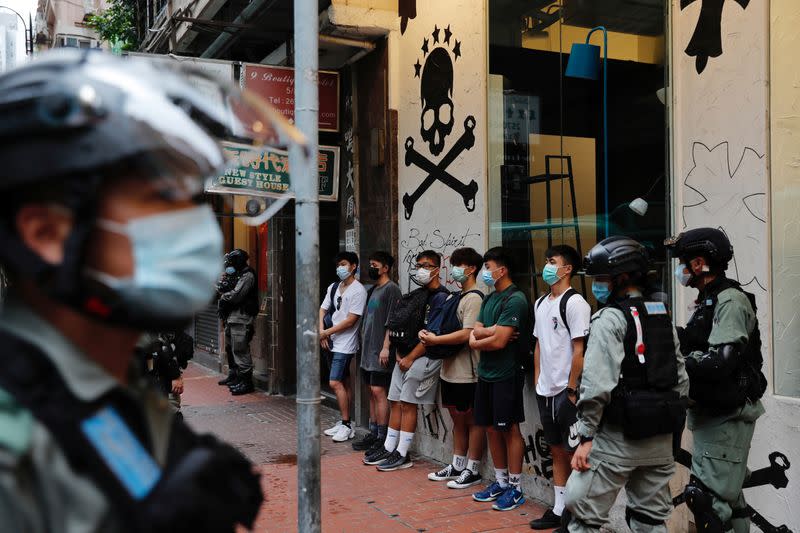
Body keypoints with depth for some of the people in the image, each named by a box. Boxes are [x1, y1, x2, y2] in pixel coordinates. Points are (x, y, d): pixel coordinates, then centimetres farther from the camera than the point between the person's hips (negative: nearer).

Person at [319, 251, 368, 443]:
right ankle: (344, 422, 20)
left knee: (335, 383, -11)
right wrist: (321, 331, -5)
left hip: (345, 344, -7)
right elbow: (322, 310, 12)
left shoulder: (358, 291, -13)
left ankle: (347, 425, -3)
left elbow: (350, 321, -17)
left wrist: (327, 332, -11)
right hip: (331, 342, 7)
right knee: (344, 382, 13)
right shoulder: (333, 287, 11)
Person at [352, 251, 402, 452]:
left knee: (379, 391, -8)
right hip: (369, 349, 9)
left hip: (380, 352, -9)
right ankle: (373, 433, 19)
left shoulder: (391, 289, -9)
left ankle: (382, 437, -3)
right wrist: (364, 344, 18)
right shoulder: (372, 290, 18)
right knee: (372, 392, 12)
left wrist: (386, 347, -20)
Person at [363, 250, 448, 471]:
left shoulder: (440, 297, -11)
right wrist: (398, 352, 5)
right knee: (395, 402, 10)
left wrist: (410, 358, -14)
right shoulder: (419, 294, 17)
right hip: (405, 356, 8)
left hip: (423, 357, -8)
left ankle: (402, 455, 3)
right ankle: (389, 448, 19)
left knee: (407, 404, -5)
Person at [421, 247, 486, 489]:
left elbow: (467, 334, -22)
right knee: (457, 418, 16)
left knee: (472, 420, 3)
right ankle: (457, 466, 27)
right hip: (450, 370, 9)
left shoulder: (474, 298, -14)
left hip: (466, 373, -9)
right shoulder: (456, 297, 15)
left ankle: (472, 470, 12)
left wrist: (435, 340, -17)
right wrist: (430, 336, 0)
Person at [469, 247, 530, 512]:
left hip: (506, 375, -8)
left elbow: (498, 342, -19)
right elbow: (475, 333, 7)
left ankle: (515, 489, 11)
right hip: (486, 373, 8)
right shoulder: (490, 299, 14)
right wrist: (494, 330, -12)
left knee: (509, 429, 0)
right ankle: (501, 482, 25)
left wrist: (478, 341, -3)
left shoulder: (515, 299, -14)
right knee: (492, 428, 13)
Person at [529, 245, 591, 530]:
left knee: (572, 452, 0)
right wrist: (537, 381, 14)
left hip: (566, 392, -8)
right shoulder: (540, 303, 12)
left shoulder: (575, 303, -13)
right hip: (546, 391, 8)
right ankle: (559, 510, 25)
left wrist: (571, 390, -16)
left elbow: (580, 350, -15)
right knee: (556, 450, 15)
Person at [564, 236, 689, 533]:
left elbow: (598, 383, -19)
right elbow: (681, 378, 13)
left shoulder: (610, 319, -12)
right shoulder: (664, 317, 11)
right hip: (661, 439, 8)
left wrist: (586, 436, -14)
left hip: (619, 438, -8)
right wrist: (671, 427, 19)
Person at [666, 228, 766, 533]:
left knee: (707, 497, -11)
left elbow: (719, 362, -27)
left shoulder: (730, 301, -16)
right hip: (712, 413, 10)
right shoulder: (708, 302, 15)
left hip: (728, 416, -10)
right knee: (726, 494, 18)